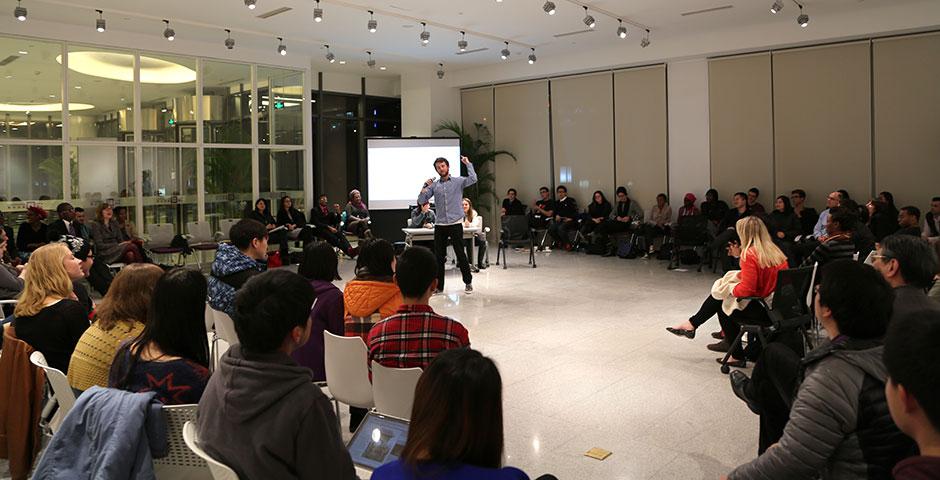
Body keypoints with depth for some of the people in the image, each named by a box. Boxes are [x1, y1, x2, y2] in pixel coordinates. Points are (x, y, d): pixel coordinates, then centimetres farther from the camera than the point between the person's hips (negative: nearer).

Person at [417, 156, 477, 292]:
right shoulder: (434, 185, 9)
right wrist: (425, 187, -9)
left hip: (456, 224, -3)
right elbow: (421, 201, 4)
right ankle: (438, 285, 14)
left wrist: (468, 163, -13)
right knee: (439, 256, 6)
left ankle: (468, 282, 13)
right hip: (440, 225, 3)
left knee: (460, 254, -1)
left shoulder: (458, 181, 2)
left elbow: (473, 179, -17)